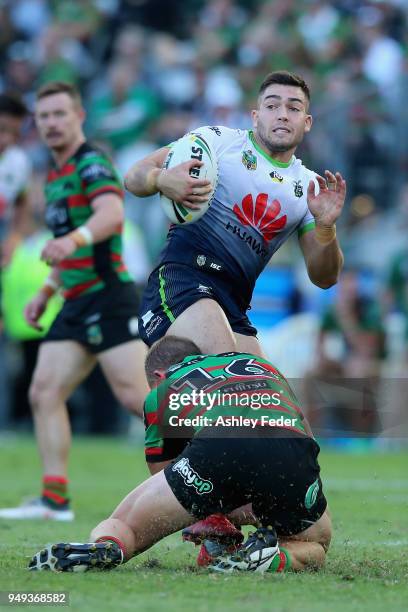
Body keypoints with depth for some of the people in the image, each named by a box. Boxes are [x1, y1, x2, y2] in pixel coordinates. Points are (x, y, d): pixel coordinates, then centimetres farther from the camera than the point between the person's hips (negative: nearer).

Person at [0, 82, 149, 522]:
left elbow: (112, 213, -31)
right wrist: (45, 293, 26)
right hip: (77, 303, 9)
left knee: (134, 395, -15)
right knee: (43, 394, 1)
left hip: (108, 297, -9)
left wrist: (73, 239, -49)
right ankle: (55, 499, 2)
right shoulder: (56, 175, 20)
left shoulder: (91, 163, -10)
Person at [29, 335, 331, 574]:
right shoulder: (263, 365, 40)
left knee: (121, 524, 19)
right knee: (315, 545, 31)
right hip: (292, 453, 2)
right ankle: (273, 557, -3)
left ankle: (105, 546, -17)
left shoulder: (160, 393, 32)